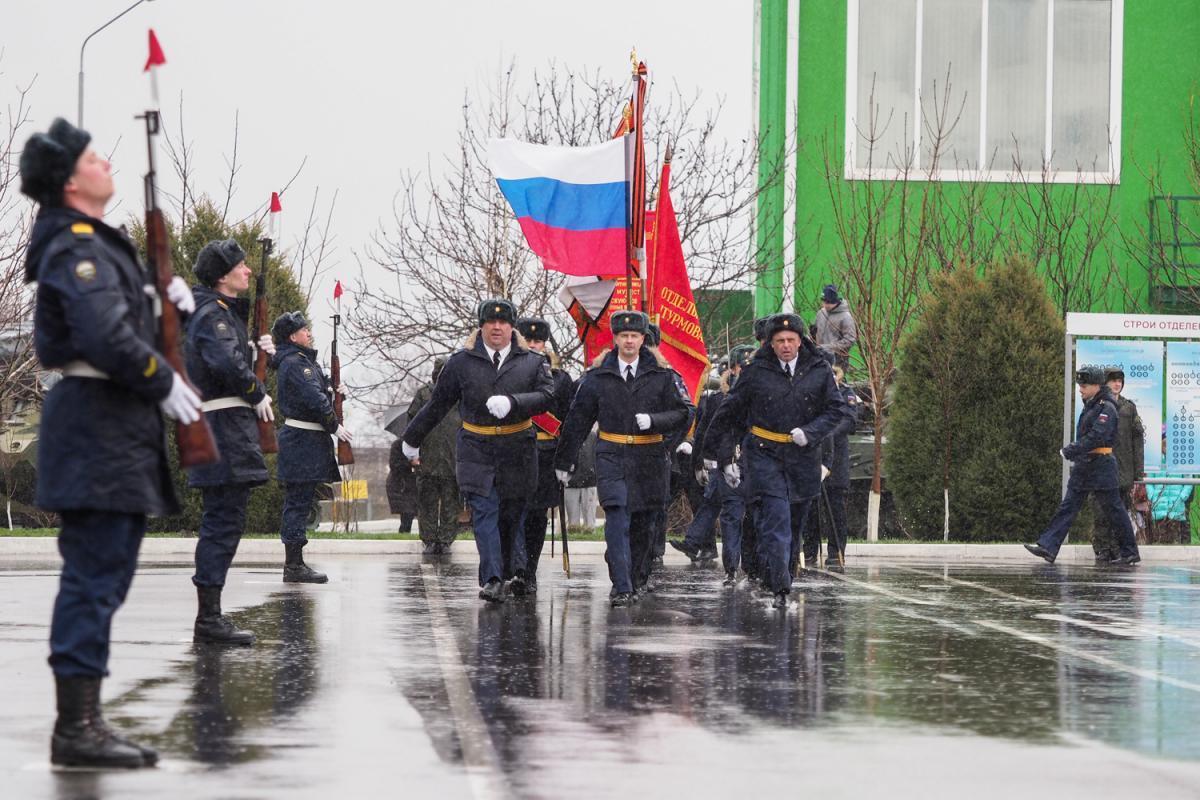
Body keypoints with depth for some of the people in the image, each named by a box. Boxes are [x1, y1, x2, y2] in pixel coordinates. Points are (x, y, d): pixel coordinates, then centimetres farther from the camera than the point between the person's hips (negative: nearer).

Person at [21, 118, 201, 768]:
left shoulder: (95, 243, 18)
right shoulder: (76, 248, -14)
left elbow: (120, 313, 32)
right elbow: (107, 338, -26)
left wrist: (164, 295, 13)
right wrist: (164, 382, -15)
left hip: (118, 431, 11)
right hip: (98, 427, -11)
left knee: (100, 578, 12)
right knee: (94, 575, -11)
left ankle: (82, 721, 17)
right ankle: (77, 727, -10)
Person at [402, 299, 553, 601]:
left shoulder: (532, 362, 6)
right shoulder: (461, 362, 7)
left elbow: (546, 396, -8)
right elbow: (437, 404, 15)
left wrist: (512, 403, -24)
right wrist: (412, 439, 22)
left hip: (517, 451, 1)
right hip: (476, 449, -1)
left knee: (513, 514, 8)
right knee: (484, 512, -11)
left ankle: (515, 572, 20)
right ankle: (492, 580, -17)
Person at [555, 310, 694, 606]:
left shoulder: (661, 374, 3)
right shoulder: (598, 375, 5)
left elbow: (684, 413, 2)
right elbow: (578, 419, 10)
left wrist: (653, 421, -15)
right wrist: (564, 460, 10)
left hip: (649, 460, 1)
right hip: (611, 457, -1)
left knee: (643, 524, 10)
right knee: (617, 520, -14)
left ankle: (637, 579, 28)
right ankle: (622, 588, -19)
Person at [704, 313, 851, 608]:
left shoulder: (819, 370, 1)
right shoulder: (756, 372, -3)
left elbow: (836, 409, 4)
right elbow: (729, 414, 4)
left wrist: (810, 432, -13)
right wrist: (725, 458, 2)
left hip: (803, 456, 3)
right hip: (764, 454, -3)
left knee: (796, 519, 13)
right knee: (776, 517, -16)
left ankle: (777, 579, 33)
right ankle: (780, 587, -20)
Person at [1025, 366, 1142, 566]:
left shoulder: (1107, 408, -13)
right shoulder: (1090, 406, 16)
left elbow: (1096, 437, -23)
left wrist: (1072, 451, -23)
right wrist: (1074, 451, 12)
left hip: (1101, 466, -9)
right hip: (1084, 467, 9)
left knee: (1113, 510, -1)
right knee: (1068, 506, 1)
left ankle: (1130, 553, 9)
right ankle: (1048, 547, -5)